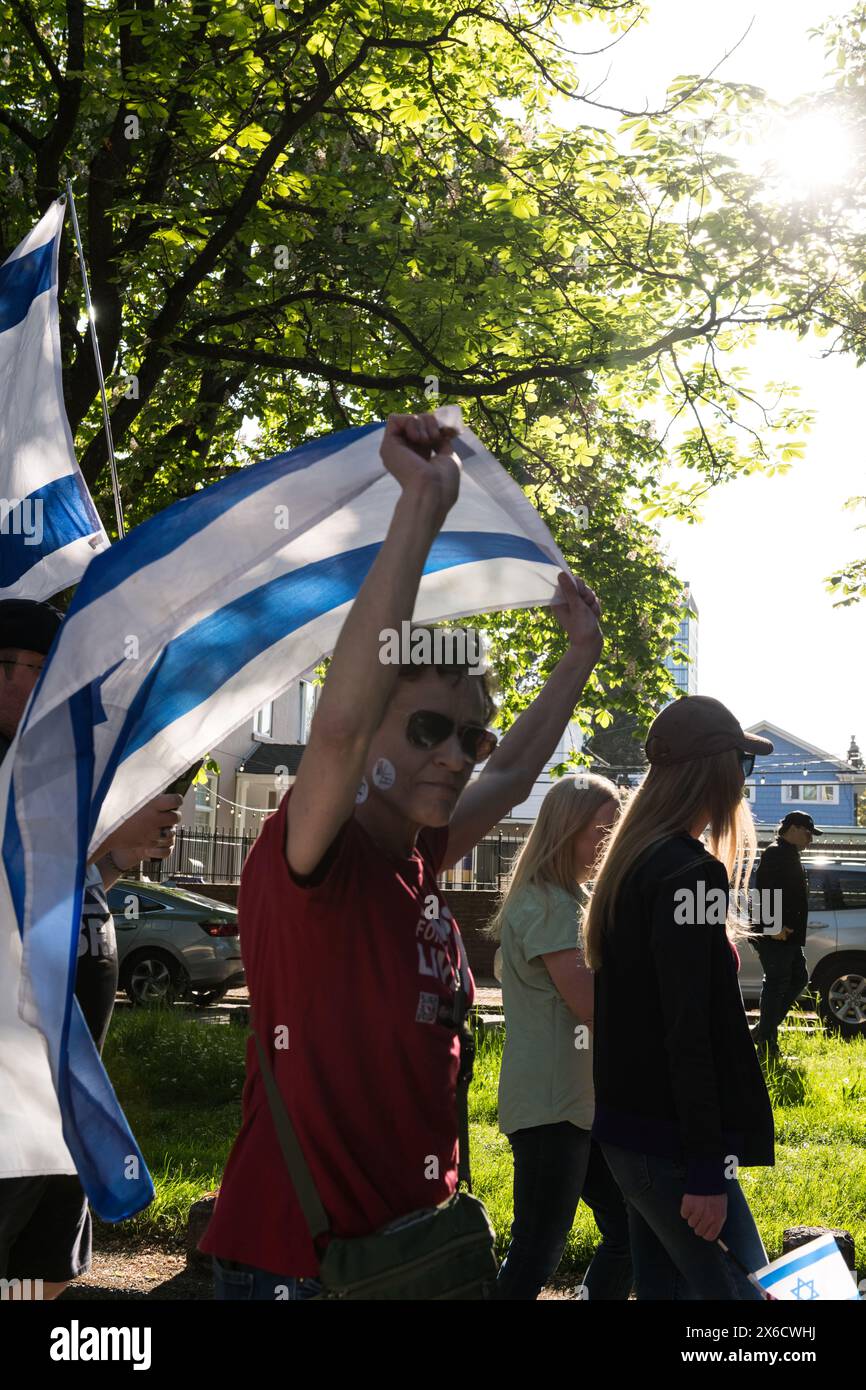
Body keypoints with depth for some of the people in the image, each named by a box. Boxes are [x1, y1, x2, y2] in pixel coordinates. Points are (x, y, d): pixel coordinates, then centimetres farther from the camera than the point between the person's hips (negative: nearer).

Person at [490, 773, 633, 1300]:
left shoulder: (570, 899, 18)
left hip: (583, 1098, 10)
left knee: (628, 1228, 10)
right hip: (549, 1103, -10)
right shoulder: (546, 903, -14)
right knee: (539, 1249, -5)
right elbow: (588, 1002, -20)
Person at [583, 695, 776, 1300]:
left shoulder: (635, 863, 12)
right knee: (740, 1290, -5)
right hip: (670, 1137, -9)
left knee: (664, 1284, 14)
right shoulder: (690, 874, -17)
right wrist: (707, 1171, -19)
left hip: (630, 1125, 10)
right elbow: (689, 1033, -21)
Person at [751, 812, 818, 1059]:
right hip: (774, 935, -11)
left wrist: (785, 927, 20)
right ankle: (766, 1039, 0)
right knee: (776, 983, -6)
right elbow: (765, 890, -23)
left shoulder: (790, 855, 20)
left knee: (799, 978, 13)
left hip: (788, 935, 11)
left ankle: (764, 1030, 17)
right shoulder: (775, 854, -13)